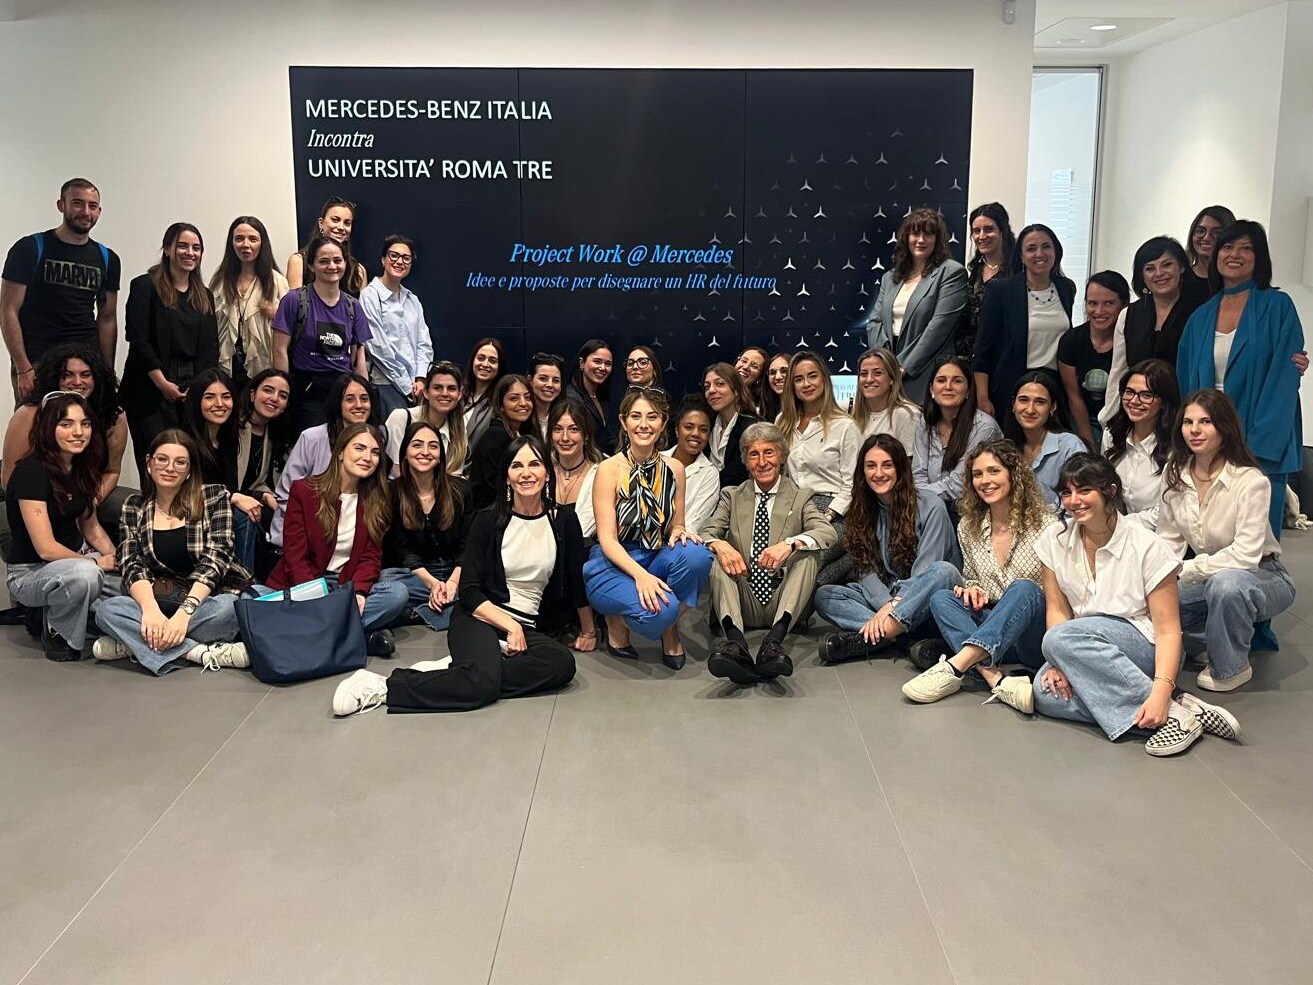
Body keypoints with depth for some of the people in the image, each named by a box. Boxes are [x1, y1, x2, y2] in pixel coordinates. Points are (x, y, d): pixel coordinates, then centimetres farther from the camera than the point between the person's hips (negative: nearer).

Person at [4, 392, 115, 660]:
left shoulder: (80, 468, 3)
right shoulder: (31, 472, -21)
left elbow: (91, 528, 14)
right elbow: (46, 548, -24)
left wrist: (117, 560, -3)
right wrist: (97, 562, -14)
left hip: (74, 560, 8)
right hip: (28, 573, -8)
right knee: (84, 574, -39)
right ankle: (55, 633, -8)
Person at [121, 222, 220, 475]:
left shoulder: (205, 296, 17)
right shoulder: (145, 287, 2)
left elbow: (211, 347, 12)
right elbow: (138, 340, -7)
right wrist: (163, 384, -13)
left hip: (195, 395, 4)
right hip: (151, 394, -4)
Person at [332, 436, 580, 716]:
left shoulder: (564, 522, 5)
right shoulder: (488, 521, 1)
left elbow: (576, 584, 11)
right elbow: (469, 591, -3)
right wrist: (510, 625, -14)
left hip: (527, 626, 3)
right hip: (480, 617, -3)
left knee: (562, 663, -33)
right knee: (484, 682, -37)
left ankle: (463, 667, -25)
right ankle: (384, 686, -25)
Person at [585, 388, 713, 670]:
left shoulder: (674, 469, 4)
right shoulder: (610, 469, -9)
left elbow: (676, 526, 12)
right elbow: (607, 539, -13)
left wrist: (679, 531, -15)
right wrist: (640, 575, -30)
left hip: (656, 561, 4)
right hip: (612, 567, -4)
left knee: (697, 555, -29)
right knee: (660, 609, -33)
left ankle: (671, 630, -4)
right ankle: (618, 619, 3)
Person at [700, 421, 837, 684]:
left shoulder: (800, 497, 11)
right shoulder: (731, 497, 16)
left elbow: (829, 533, -7)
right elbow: (704, 533, 1)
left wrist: (789, 544, -28)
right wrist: (720, 545, -24)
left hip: (783, 604, -1)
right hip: (742, 604, 1)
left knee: (807, 553, -24)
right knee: (716, 556, -23)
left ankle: (775, 640, -43)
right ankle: (736, 643, -45)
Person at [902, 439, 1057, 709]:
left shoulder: (1044, 525, -4)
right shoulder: (968, 528, 8)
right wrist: (971, 588, -3)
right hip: (993, 631, 4)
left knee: (1024, 588, -32)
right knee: (941, 598, -19)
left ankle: (955, 666, -43)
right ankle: (995, 679, -42)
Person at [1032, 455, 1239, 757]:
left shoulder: (1147, 547, -13)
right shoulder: (1054, 540, 0)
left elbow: (1168, 630, -15)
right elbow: (1057, 610, 0)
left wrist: (1161, 694, -29)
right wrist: (1060, 662, -19)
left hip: (1143, 645, -4)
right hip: (1093, 652, 4)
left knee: (1061, 638, -33)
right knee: (1046, 694, -29)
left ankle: (1171, 710, -29)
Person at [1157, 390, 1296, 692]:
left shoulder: (1251, 481, -23)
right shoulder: (1175, 474, -5)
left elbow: (1245, 555, -29)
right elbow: (1169, 539, -1)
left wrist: (1185, 570, -29)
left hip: (1262, 575, -5)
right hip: (1208, 575, 5)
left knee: (1226, 584, -40)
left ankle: (1232, 667, -12)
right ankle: (1216, 642, 5)